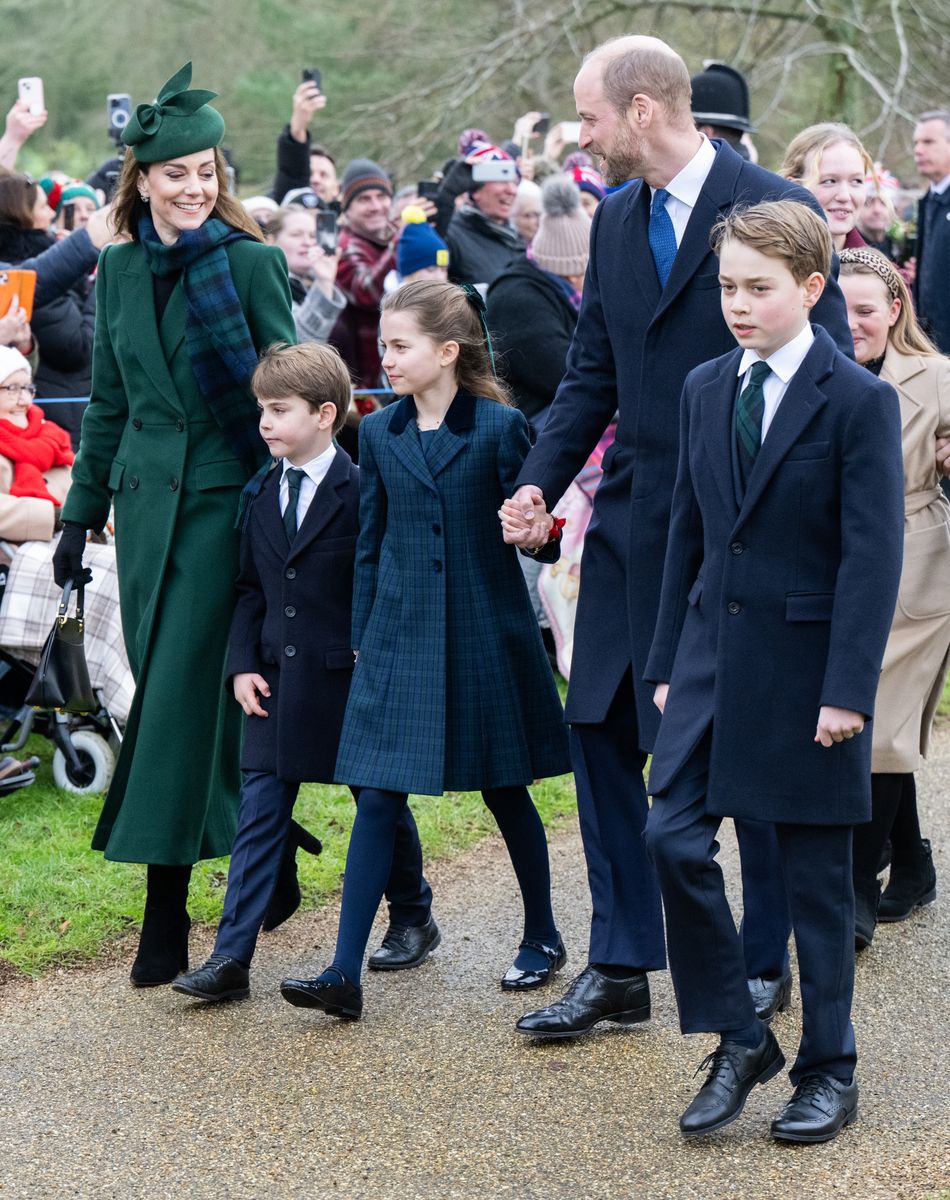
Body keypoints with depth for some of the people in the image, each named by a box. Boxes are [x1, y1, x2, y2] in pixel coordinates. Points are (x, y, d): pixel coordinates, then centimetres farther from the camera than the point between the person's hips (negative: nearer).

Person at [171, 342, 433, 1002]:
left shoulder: (361, 493, -11)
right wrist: (243, 664, 1)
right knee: (260, 812, -1)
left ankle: (412, 915, 34)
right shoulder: (262, 496, 7)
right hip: (278, 681, 5)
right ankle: (232, 957, -3)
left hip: (353, 678, -5)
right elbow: (250, 589, 11)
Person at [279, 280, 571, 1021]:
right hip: (400, 638, 3)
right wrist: (363, 638, 10)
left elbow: (532, 526, 0)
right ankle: (346, 974, -5)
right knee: (378, 797, -3)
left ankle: (543, 938, 30)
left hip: (486, 634, -3)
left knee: (505, 790, 10)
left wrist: (539, 527, -22)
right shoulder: (380, 434, 6)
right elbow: (370, 543, 11)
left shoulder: (499, 426, -6)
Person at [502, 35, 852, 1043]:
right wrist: (541, 479, 0)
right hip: (633, 517, 7)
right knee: (600, 732, 6)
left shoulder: (775, 210, -11)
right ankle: (620, 969, 16)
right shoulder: (616, 218, 10)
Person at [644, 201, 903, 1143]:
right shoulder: (705, 390, 8)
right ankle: (736, 1039, 11)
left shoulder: (858, 400, -9)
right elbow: (688, 530, 13)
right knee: (672, 838, -6)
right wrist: (668, 661, 10)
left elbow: (872, 553, -12)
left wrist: (848, 687, -17)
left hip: (805, 663, -5)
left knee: (815, 872, 4)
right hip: (713, 652, 5)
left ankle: (828, 1071, 19)